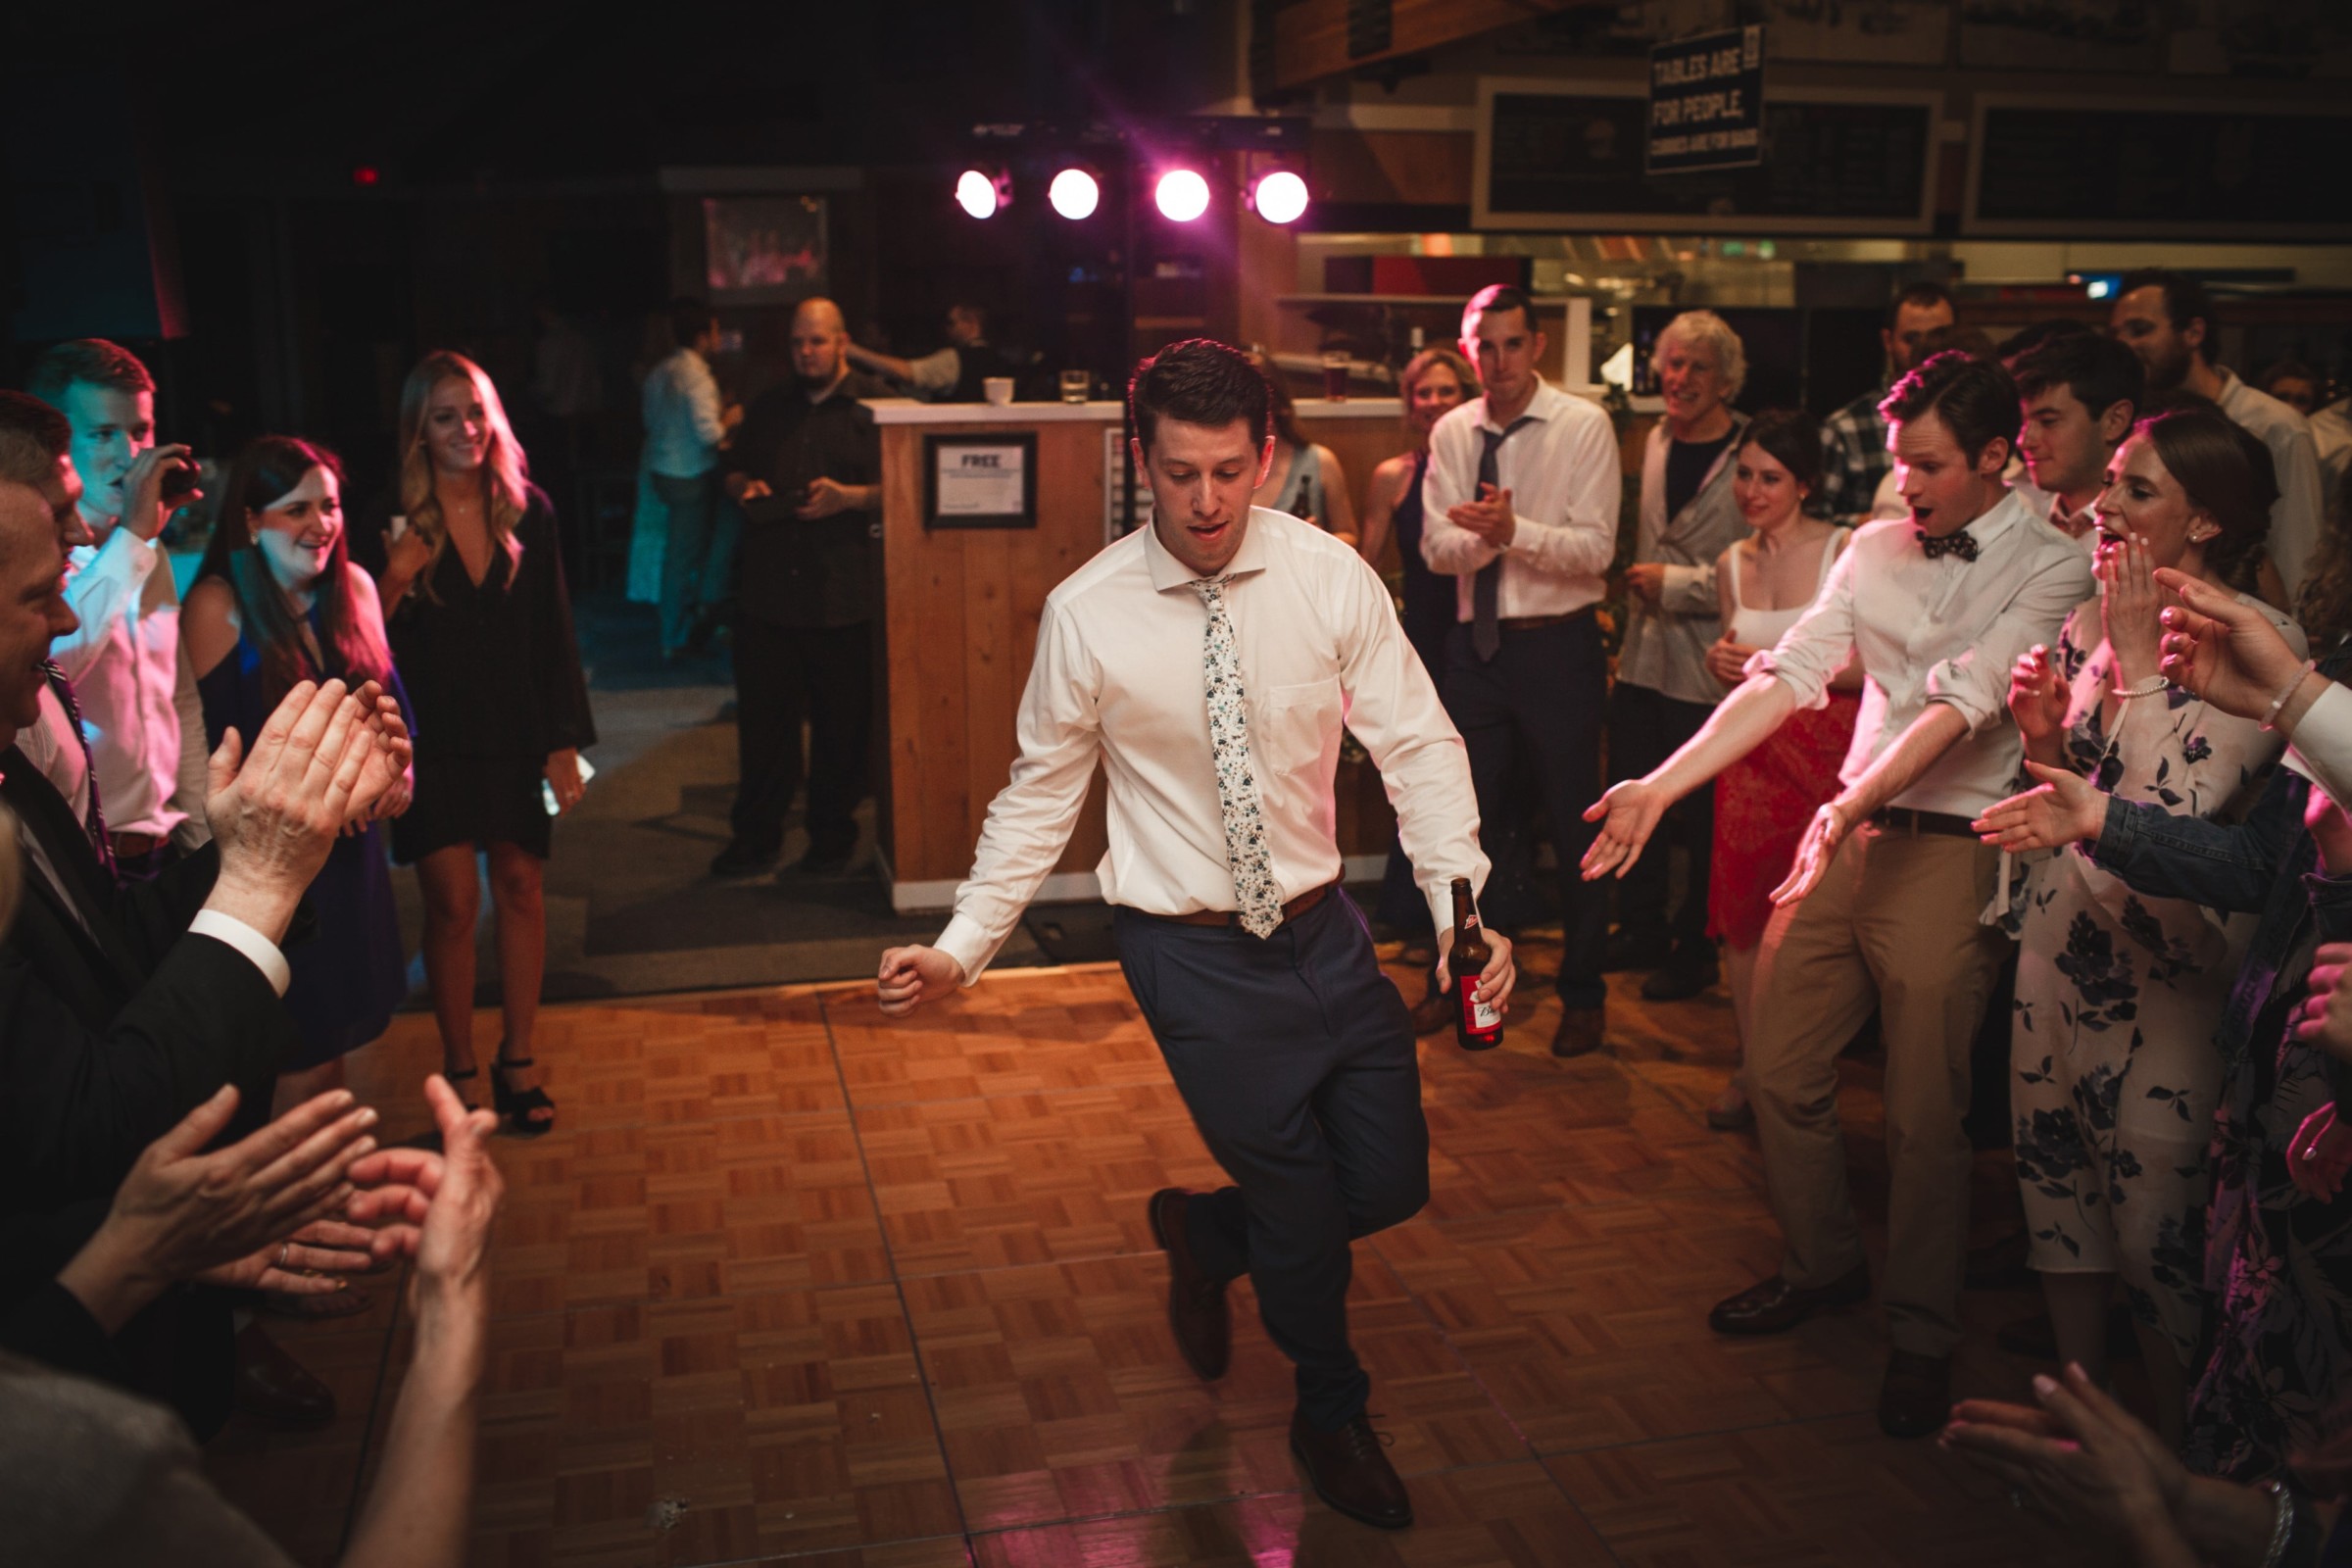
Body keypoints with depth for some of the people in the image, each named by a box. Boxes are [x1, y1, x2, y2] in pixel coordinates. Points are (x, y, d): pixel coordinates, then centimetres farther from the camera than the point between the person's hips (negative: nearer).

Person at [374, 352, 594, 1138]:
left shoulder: (527, 511, 0)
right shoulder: (396, 522, -6)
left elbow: (554, 635, 2)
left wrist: (565, 741, 0)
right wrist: (394, 580, -25)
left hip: (516, 734, 2)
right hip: (434, 740, -2)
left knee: (520, 887, 7)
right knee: (452, 901, 1)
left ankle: (518, 1059, 19)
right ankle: (458, 1067, 15)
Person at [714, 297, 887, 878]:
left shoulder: (873, 406, 1)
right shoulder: (769, 408, 16)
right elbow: (734, 470, 26)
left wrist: (850, 497, -18)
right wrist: (745, 487, 3)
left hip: (843, 595, -4)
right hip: (768, 590, 4)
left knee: (842, 722, 4)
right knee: (762, 716, 7)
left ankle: (833, 839, 18)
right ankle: (755, 837, 18)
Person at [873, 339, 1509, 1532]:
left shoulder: (1330, 577, -8)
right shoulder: (1086, 615, -12)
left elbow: (1416, 745, -6)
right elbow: (1041, 796, -3)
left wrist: (1462, 897, -19)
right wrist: (963, 948, -10)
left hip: (1324, 931, 3)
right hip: (1195, 955, -3)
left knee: (1391, 1185, 8)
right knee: (1303, 1209, 5)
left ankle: (1204, 1230, 40)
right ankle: (1332, 1419, 37)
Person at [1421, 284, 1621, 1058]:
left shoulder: (1584, 426, -7)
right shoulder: (1452, 433, 4)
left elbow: (1594, 549, -14)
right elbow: (1439, 548, -3)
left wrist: (1514, 530, -28)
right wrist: (1485, 535, -24)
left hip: (1557, 645, -4)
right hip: (1475, 643, 4)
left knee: (1575, 825, 5)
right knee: (1472, 820, 14)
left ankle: (1583, 994, 21)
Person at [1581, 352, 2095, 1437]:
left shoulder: (2053, 568, -7)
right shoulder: (1875, 550, 9)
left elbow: (1965, 702, -19)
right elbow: (1788, 678, 1)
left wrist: (1854, 807, -32)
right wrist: (1659, 786, -10)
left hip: (1952, 851, -5)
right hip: (1843, 832, 5)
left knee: (1924, 1114, 1)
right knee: (1780, 1073, 10)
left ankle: (1923, 1335, 22)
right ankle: (1822, 1267, 34)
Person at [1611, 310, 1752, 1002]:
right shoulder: (1657, 441, 11)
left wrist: (1675, 583, -15)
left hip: (1708, 668, -7)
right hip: (1643, 657, 7)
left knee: (1702, 816, 4)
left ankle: (1695, 950, 20)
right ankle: (1641, 931, 32)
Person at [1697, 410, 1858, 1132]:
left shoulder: (1846, 551, -7)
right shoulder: (1732, 563, 11)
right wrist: (1726, 663, 2)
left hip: (1826, 753, -5)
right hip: (1754, 754, 5)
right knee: (1743, 911, 4)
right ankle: (1752, 1068, 18)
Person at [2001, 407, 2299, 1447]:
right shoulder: (2095, 621, 5)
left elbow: (2170, 810, -26)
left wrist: (2139, 655, -21)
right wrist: (2041, 731, -7)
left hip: (2165, 972, -7)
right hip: (2060, 943, 7)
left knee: (2157, 1224, 4)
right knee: (2057, 1186, 17)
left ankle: (2181, 1454, 26)